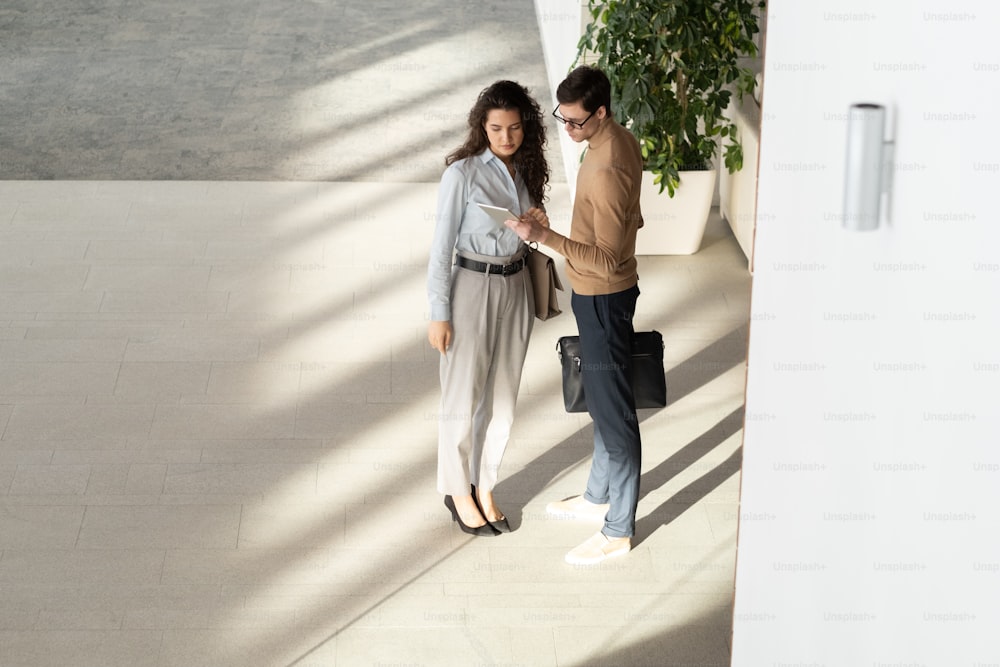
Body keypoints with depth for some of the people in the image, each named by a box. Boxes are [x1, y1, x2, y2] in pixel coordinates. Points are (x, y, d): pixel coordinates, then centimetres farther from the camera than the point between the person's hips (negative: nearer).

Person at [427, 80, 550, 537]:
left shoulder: (525, 171, 4)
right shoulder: (462, 173, -14)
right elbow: (442, 246, -12)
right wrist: (439, 314, -12)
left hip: (515, 288, 6)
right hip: (472, 288, -6)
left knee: (502, 397, 12)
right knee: (464, 397, 6)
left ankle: (484, 487, 27)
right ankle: (457, 491, 23)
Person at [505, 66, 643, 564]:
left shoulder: (608, 171, -30)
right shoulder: (621, 141, 2)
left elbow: (608, 259, -30)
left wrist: (545, 237, -36)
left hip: (603, 298, -10)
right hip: (598, 292, 10)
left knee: (612, 410, 0)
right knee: (600, 398, 23)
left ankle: (618, 531, 10)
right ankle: (599, 497, 41)